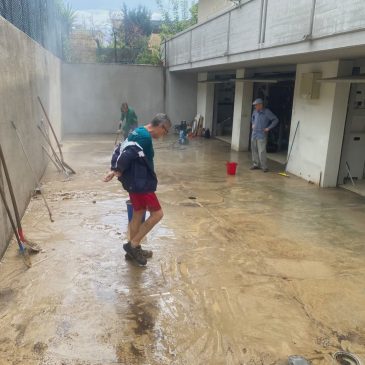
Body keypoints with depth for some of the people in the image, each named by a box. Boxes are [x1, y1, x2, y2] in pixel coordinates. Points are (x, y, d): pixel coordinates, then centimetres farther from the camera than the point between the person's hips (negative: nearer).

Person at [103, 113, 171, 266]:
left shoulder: (138, 133, 14)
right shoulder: (145, 137, -19)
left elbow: (119, 150, 15)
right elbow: (127, 154, -27)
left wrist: (114, 169, 7)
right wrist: (117, 171, -12)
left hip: (135, 182, 10)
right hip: (141, 183, -10)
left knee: (138, 214, 18)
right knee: (157, 213, -1)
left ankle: (134, 248, 29)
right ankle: (133, 245, 5)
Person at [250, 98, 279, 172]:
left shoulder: (267, 112, -11)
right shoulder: (255, 112, 7)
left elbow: (276, 120, -8)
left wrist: (268, 128, -11)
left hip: (262, 135, -6)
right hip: (254, 134, 6)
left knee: (262, 152, -10)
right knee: (254, 150, 10)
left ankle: (264, 166, -3)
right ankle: (256, 164, 21)